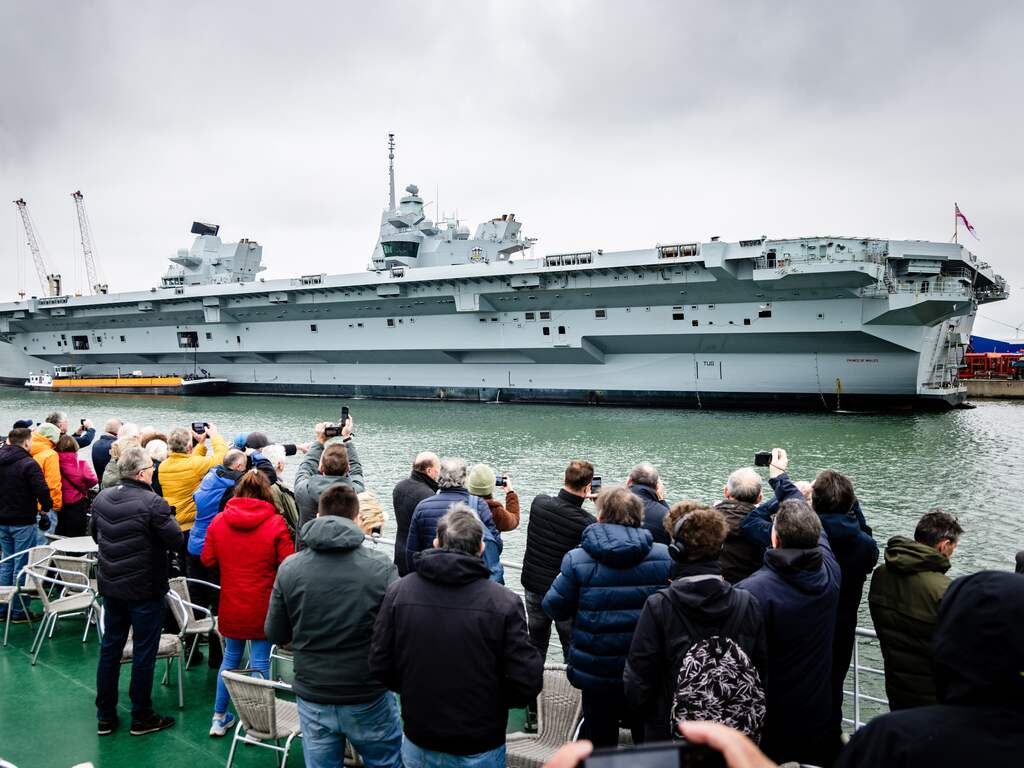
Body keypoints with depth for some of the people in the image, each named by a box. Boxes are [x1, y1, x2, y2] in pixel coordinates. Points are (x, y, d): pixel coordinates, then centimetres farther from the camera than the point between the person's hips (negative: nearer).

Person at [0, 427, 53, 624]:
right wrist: (46, 508, -5)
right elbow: (42, 490, -21)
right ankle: (18, 612, 4)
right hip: (23, 521, -7)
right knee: (22, 566, 0)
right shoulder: (28, 464, -17)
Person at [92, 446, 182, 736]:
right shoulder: (152, 503, -22)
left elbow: (95, 535, 14)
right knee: (143, 652, 5)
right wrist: (167, 519, -2)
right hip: (145, 589, -6)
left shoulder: (102, 498, 0)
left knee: (110, 647, 17)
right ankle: (141, 718, 16)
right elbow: (175, 540, -18)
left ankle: (105, 717, 26)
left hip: (110, 586, 6)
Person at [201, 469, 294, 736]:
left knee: (231, 657, 20)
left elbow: (208, 560, 4)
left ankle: (219, 718, 30)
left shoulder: (218, 521, -4)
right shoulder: (275, 523, -15)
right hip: (262, 607, -4)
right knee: (260, 662, 6)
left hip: (231, 606, 4)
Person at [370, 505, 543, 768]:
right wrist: (492, 699, 2)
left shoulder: (398, 592, -11)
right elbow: (527, 684, -18)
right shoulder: (504, 602, -19)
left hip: (417, 744, 2)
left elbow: (380, 666, -6)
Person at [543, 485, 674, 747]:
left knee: (601, 742, 16)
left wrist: (560, 580, 12)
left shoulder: (577, 560, -14)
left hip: (597, 674, -2)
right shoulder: (664, 556, -7)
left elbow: (555, 608, -6)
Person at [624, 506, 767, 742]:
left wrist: (648, 714, 4)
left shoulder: (658, 607, -20)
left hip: (669, 732, -2)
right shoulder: (748, 604, -12)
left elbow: (637, 682, -17)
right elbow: (763, 670, -5)